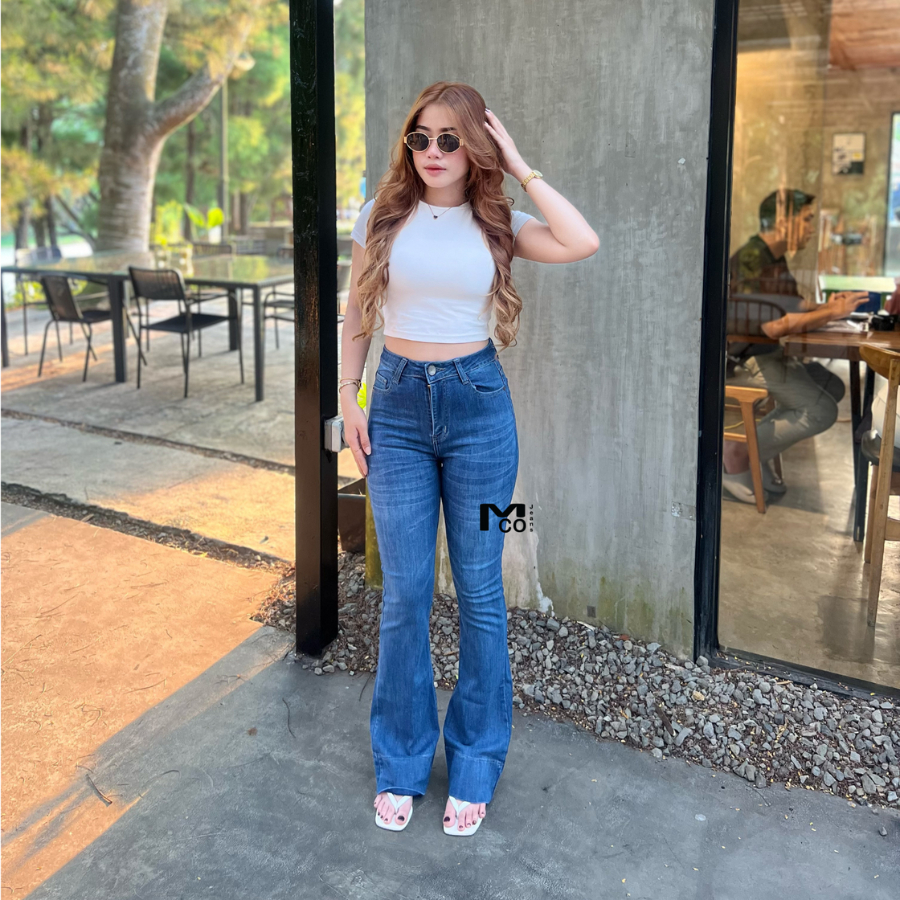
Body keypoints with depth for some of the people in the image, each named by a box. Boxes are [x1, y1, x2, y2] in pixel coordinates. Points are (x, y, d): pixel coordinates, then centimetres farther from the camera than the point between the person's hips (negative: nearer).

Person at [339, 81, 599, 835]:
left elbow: (583, 243, -15)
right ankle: (400, 765, 21)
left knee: (480, 589, 5)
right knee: (405, 594, 4)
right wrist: (348, 401, 3)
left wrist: (521, 167, -7)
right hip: (397, 405, 1)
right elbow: (357, 318, 10)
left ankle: (475, 766, 22)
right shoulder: (382, 217, 5)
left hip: (478, 403, 0)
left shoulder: (495, 223, 3)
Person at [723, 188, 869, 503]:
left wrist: (827, 305, -2)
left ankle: (757, 444, 7)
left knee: (832, 387, 11)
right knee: (821, 411, -16)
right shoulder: (750, 261, -23)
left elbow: (792, 305, 16)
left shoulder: (774, 258, 10)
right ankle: (736, 453, -7)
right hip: (745, 358, -10)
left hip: (767, 353, 10)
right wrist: (832, 314, -22)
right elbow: (774, 325, -29)